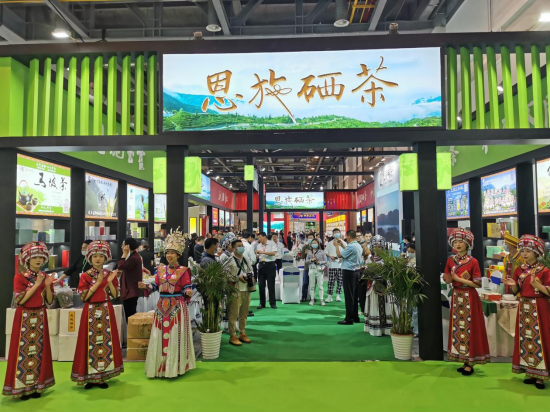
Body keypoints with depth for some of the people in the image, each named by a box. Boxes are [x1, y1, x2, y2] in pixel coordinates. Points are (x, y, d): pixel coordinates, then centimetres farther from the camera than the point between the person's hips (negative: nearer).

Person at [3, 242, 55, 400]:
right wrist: (36, 284, -21)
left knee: (39, 350, 7)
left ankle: (36, 385, 16)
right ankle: (22, 386, 7)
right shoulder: (20, 277, -7)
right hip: (24, 318, -4)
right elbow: (20, 300, -17)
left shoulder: (46, 278, 5)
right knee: (23, 350, -3)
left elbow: (49, 301, 3)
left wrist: (47, 286, -13)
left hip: (40, 317, 4)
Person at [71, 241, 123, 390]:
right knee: (91, 342, 0)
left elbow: (115, 295, -1)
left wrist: (109, 281, -14)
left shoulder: (110, 274, 4)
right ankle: (90, 377, 12)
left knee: (106, 341, 3)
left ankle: (103, 376, 13)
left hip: (106, 311, 1)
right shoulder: (85, 276, 0)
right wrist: (98, 283, -16)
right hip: (91, 312, -1)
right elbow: (84, 297, -10)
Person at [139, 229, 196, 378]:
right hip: (162, 306, 5)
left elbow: (187, 289, -9)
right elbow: (156, 286, 9)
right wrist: (145, 286, -8)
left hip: (177, 307, -5)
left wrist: (189, 292, -31)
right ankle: (159, 366, 20)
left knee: (175, 337, 0)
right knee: (159, 336, 8)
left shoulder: (183, 271, -5)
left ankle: (174, 367, 11)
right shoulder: (160, 269, 8)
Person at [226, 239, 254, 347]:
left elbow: (250, 271, 24)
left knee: (244, 313, 14)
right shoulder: (230, 261, -10)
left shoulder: (246, 260, 12)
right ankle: (233, 336, 8)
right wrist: (238, 278, -18)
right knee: (234, 314, -3)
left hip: (246, 290, 7)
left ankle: (242, 334, 28)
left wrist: (251, 277, 2)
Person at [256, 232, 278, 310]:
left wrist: (263, 252, -20)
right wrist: (256, 254, -9)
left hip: (270, 265, -4)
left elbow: (273, 253, -17)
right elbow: (257, 257, 13)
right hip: (261, 265, 5)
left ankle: (273, 303, 9)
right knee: (261, 285, 5)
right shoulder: (258, 245, 10)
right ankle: (262, 303, 14)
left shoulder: (272, 243, -3)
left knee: (271, 285, 0)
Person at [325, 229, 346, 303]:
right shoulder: (329, 244, 10)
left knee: (340, 281, 2)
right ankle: (329, 296, 2)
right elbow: (325, 252, 9)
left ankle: (338, 295, 12)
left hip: (341, 264, 1)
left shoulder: (344, 243, 8)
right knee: (331, 281, -3)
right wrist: (330, 256, -9)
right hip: (332, 265, 0)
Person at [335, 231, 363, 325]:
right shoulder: (358, 246, 11)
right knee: (354, 296, 13)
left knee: (349, 296, -5)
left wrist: (337, 245, -1)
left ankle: (349, 319, -2)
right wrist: (342, 245, 24)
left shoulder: (351, 246, -18)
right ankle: (355, 317, 19)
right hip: (356, 271, 9)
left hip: (349, 272, -9)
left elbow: (339, 255, -14)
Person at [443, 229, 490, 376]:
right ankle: (464, 361, 17)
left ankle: (470, 363, 5)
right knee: (458, 328, 7)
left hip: (469, 298, -5)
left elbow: (478, 284, -12)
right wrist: (448, 279, -12)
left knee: (469, 328, -3)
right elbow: (448, 280, 11)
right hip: (456, 297, 5)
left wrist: (459, 279, -17)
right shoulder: (450, 261, 5)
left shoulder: (473, 262, -10)